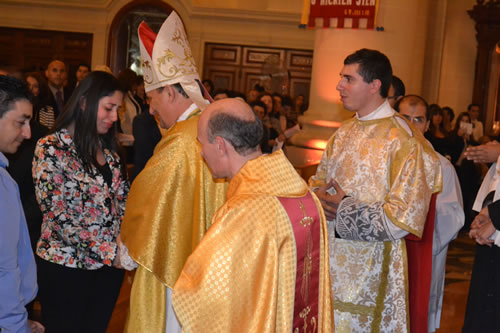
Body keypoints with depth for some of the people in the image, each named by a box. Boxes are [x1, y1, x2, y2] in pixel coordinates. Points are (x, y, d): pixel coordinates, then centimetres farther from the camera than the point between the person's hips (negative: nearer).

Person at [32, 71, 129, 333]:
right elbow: (57, 214, -17)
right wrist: (106, 250, -16)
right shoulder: (51, 149, -12)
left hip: (109, 264, 6)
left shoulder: (108, 149, 9)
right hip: (66, 268, -6)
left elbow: (122, 200, 8)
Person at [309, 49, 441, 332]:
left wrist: (343, 210, -14)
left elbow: (403, 220, -20)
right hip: (332, 262, 7)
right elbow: (319, 181, 16)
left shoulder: (403, 141, -16)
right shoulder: (344, 133, 7)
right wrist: (320, 197, -8)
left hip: (370, 272, -6)